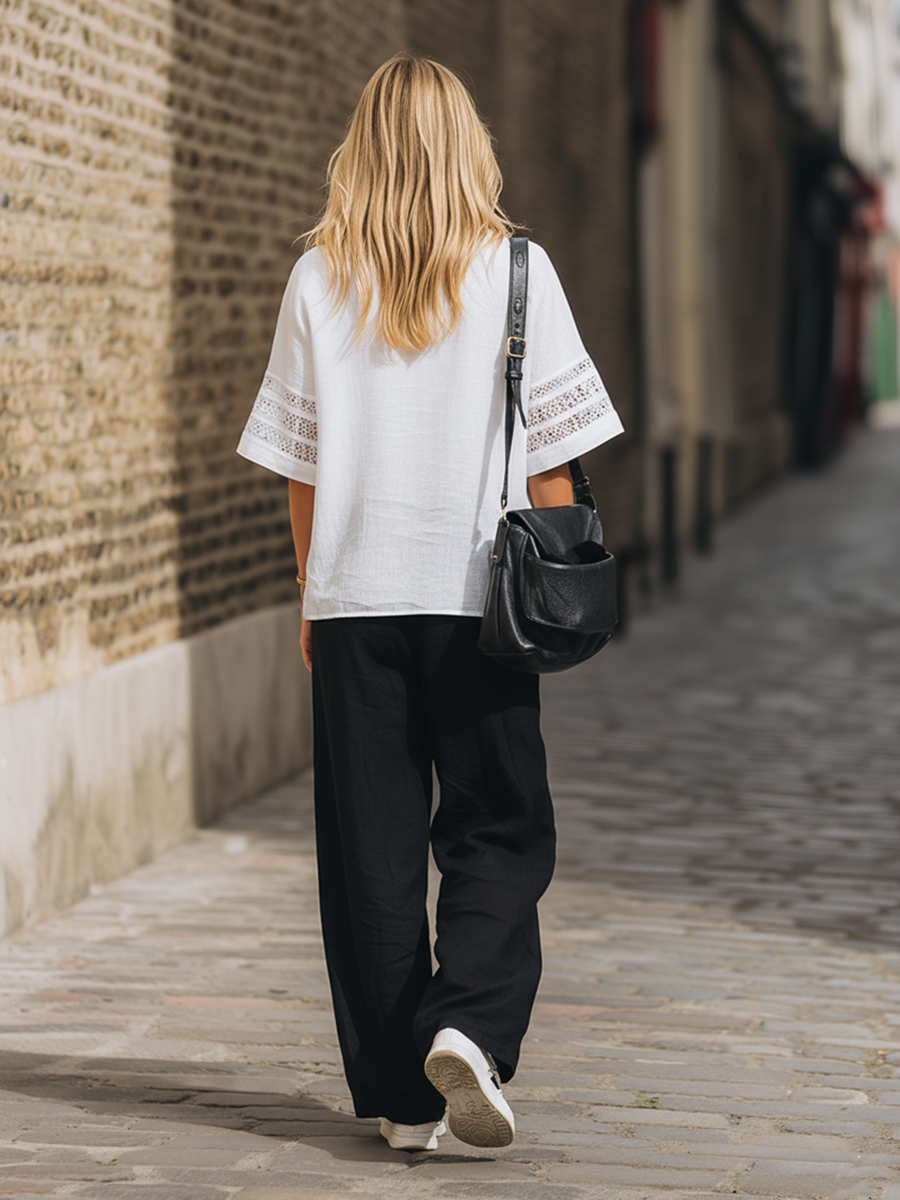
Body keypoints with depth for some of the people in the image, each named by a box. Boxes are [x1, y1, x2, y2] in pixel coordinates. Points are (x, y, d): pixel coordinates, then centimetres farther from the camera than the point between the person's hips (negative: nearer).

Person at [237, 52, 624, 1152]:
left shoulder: (319, 280, 1)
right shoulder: (516, 272, -2)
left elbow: (299, 464, 5)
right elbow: (549, 455, -1)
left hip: (354, 599, 1)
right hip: (477, 598, -1)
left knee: (372, 850, 7)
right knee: (501, 832, 9)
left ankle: (398, 1092, 9)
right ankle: (469, 1027, -13)